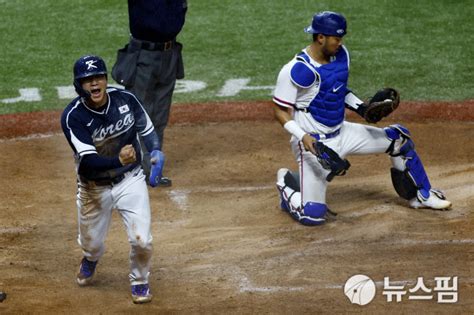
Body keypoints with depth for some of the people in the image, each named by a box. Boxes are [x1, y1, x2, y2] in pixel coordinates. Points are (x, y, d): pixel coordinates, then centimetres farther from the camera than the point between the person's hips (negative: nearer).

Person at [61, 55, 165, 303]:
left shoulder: (125, 99, -12)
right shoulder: (73, 116, -21)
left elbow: (146, 129, 7)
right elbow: (88, 160, -30)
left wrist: (156, 152, -12)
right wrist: (118, 160, -47)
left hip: (130, 180, 1)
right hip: (94, 187, -1)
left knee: (141, 240, -10)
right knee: (91, 243, 15)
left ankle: (139, 281, 22)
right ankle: (91, 259, 56)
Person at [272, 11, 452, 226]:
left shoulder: (341, 55, 0)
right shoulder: (296, 70, -22)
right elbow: (280, 112, -17)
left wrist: (362, 108, 1)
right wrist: (304, 137, -30)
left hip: (342, 133, 7)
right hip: (313, 142, -7)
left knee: (398, 137, 6)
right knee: (314, 215, -15)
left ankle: (421, 195, 24)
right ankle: (287, 183, 17)